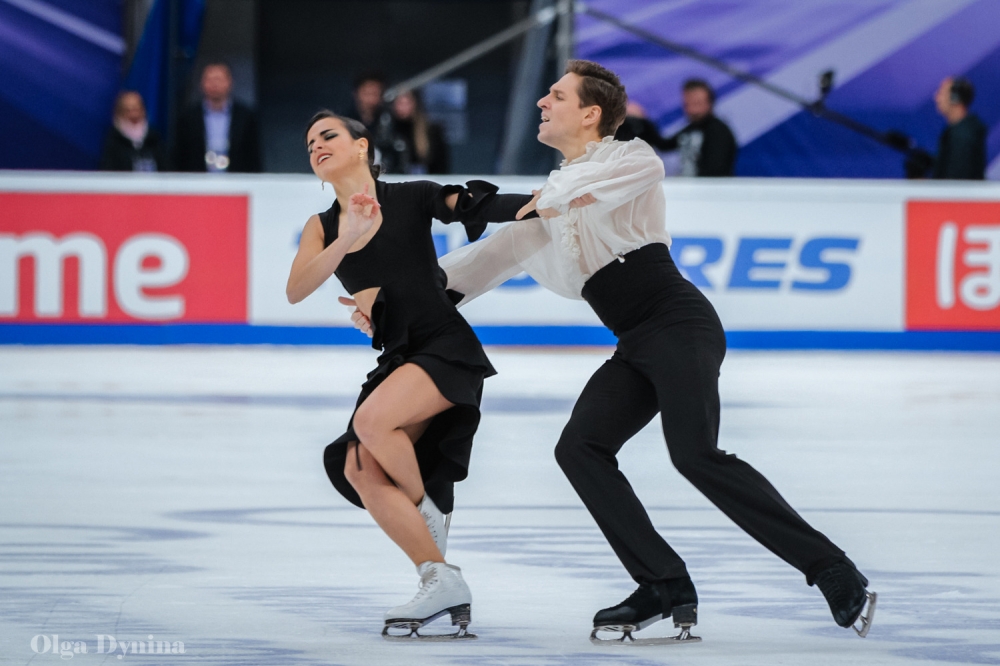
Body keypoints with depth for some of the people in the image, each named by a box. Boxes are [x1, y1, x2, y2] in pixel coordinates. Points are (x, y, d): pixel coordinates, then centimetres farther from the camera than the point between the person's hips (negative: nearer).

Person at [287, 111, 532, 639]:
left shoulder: (410, 199, 0)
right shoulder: (323, 228, 11)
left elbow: (480, 207, -9)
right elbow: (296, 290, -6)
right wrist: (348, 241, -21)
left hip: (448, 346, -6)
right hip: (397, 358, 6)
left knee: (372, 420, -29)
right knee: (361, 472, -12)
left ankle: (429, 509, -2)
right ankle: (442, 583, -7)